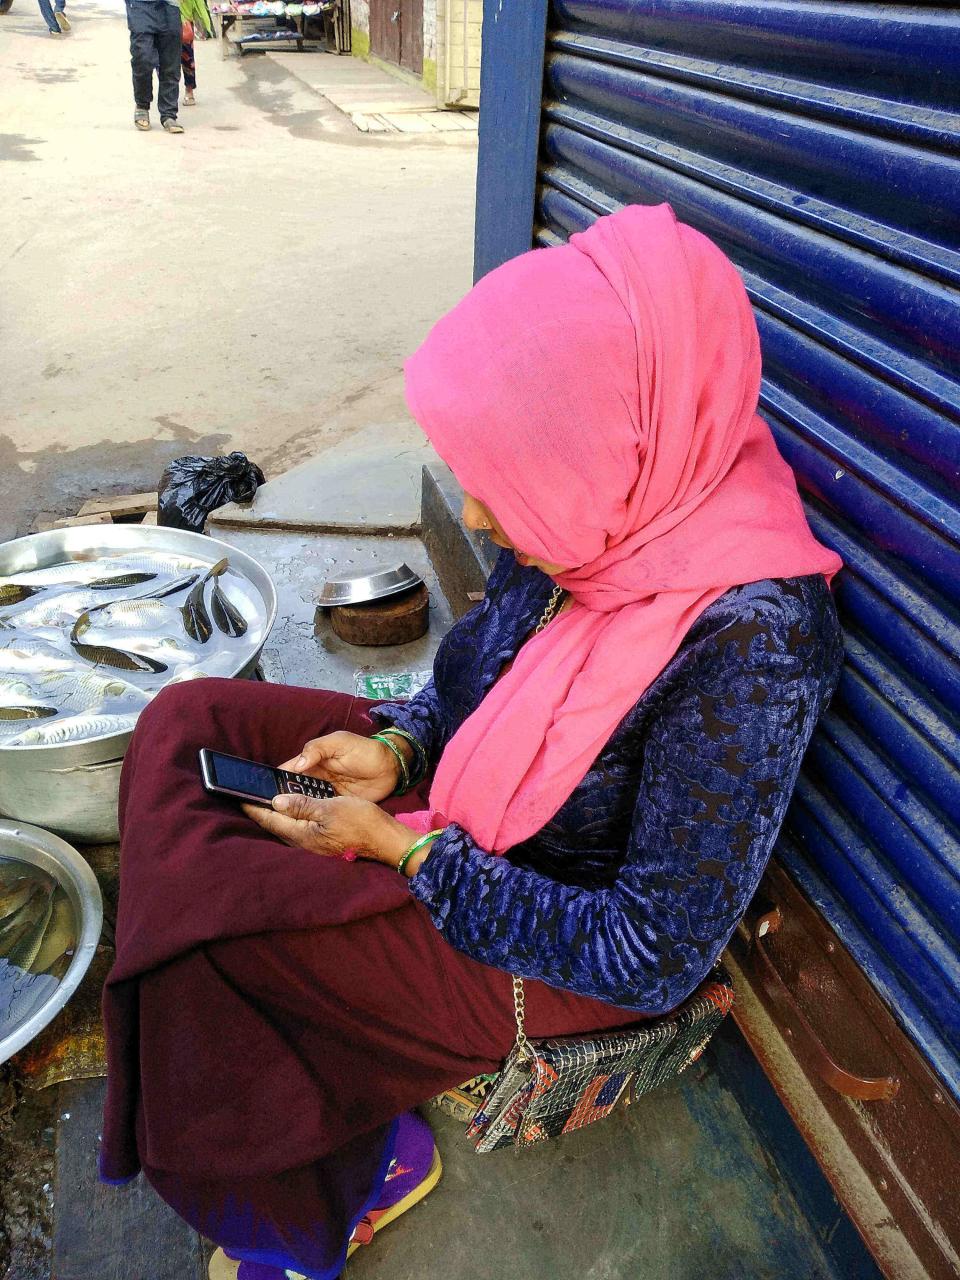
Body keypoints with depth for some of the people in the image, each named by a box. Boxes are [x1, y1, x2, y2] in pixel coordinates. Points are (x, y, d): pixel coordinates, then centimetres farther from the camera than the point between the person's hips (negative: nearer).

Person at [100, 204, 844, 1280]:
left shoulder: (748, 640, -32)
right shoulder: (594, 512, -10)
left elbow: (652, 959, -24)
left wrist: (400, 849, -21)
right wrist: (395, 749, -9)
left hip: (557, 938, -7)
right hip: (464, 810, 8)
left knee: (194, 920, -18)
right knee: (186, 721, 2)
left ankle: (355, 1175, 13)